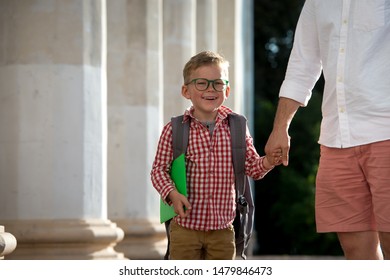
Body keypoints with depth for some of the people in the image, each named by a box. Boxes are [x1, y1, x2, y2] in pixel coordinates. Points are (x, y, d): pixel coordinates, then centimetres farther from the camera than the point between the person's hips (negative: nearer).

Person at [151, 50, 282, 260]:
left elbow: (251, 167, 6)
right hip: (186, 226, -3)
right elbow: (159, 169, -4)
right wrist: (171, 193, -21)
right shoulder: (174, 130, -7)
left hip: (222, 229, 3)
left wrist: (267, 162, -15)